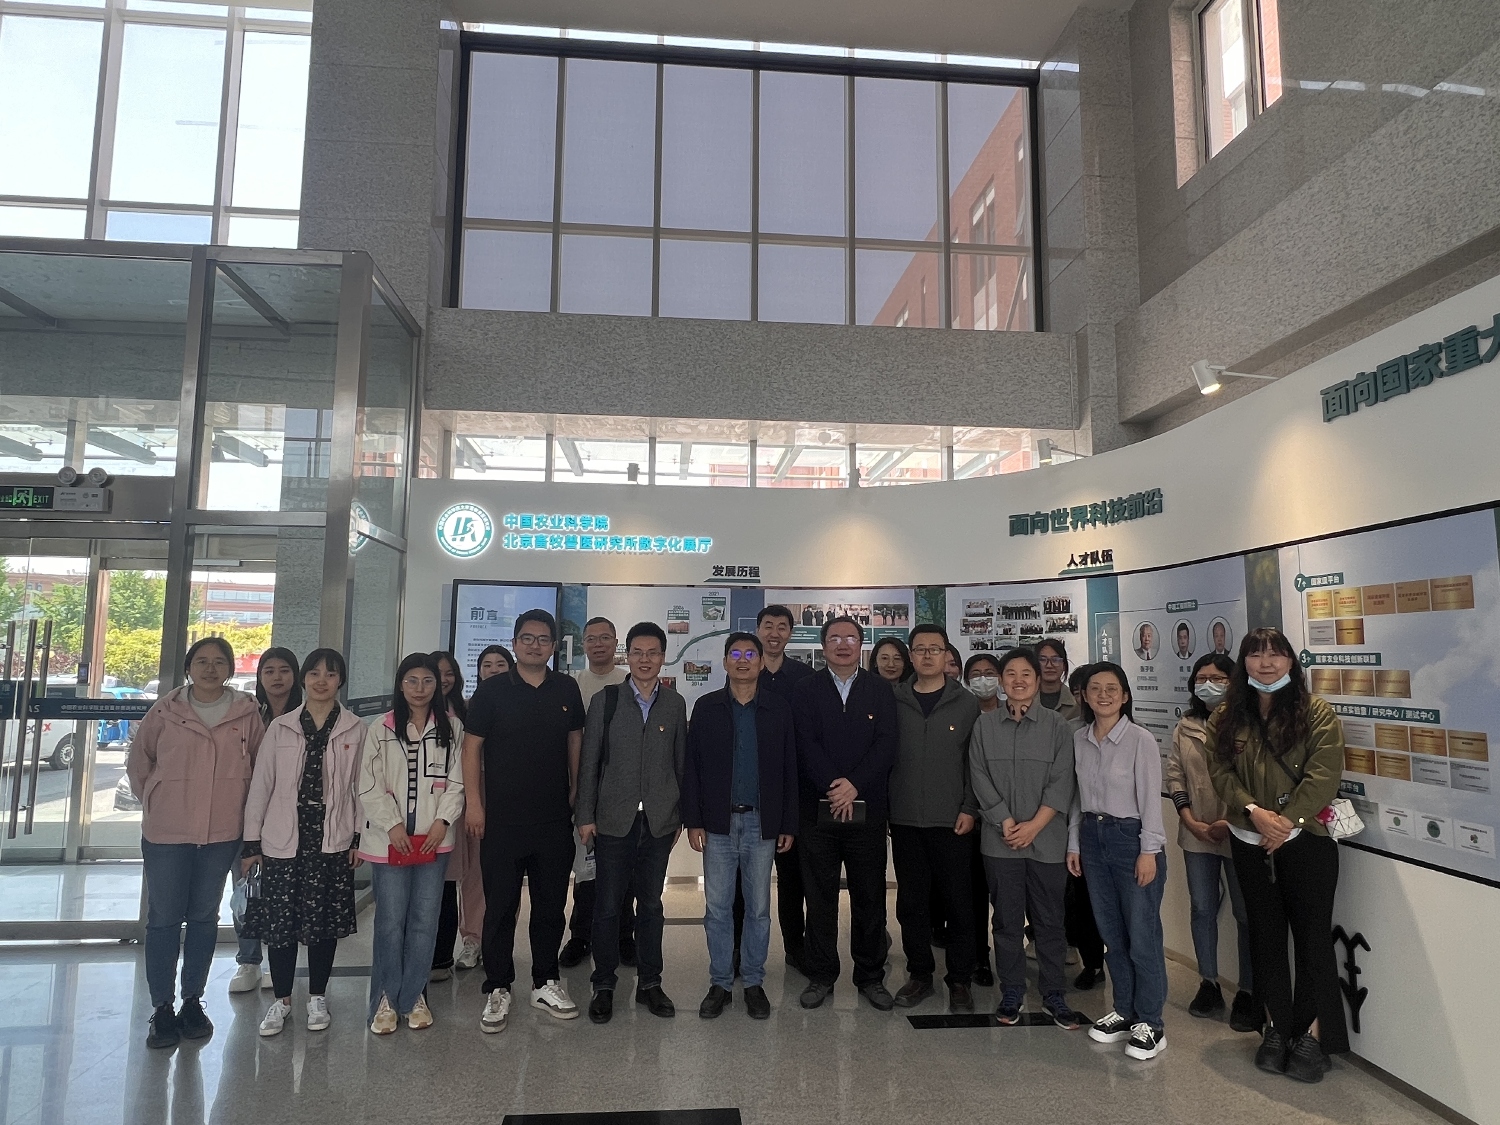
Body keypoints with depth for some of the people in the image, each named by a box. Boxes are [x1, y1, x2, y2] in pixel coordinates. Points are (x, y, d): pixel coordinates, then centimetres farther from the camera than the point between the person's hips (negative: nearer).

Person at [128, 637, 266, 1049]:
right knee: (164, 919, 6)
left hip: (222, 833, 1)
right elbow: (138, 759, 9)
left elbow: (261, 764, 6)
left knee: (204, 917, 13)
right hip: (166, 831, -1)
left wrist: (241, 806, 5)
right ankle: (162, 1007, 18)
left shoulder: (246, 713, -3)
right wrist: (152, 799, 6)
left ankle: (193, 1000, 26)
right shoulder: (166, 710, -2)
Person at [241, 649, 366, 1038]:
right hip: (283, 840, 1)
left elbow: (361, 786, 3)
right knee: (279, 920, 5)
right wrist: (251, 842, 2)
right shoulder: (280, 728, 3)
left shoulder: (355, 730, 1)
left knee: (325, 919, 6)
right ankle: (281, 1000, 23)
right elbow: (261, 785, 4)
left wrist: (360, 837, -1)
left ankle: (317, 997, 24)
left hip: (333, 841, -1)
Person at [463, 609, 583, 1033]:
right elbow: (472, 746, -3)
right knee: (500, 906, 4)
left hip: (555, 819, 3)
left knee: (551, 904, 11)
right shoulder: (492, 690, -3)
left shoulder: (567, 689, 5)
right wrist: (473, 802, -8)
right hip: (502, 819, -3)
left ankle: (545, 982, 26)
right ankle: (497, 989, 18)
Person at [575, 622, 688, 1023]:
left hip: (659, 821, 2)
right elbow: (589, 762, 0)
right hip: (614, 820, -1)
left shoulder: (675, 704, 4)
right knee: (607, 904, 5)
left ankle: (649, 983, 24)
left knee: (651, 903, 12)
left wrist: (682, 816, 5)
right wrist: (585, 815, -4)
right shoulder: (605, 701, 0)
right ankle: (604, 985, 19)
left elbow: (681, 762, 6)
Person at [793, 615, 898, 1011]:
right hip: (818, 810, -1)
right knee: (820, 897, 7)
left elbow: (887, 745, -3)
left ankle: (870, 976, 23)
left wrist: (855, 785, -14)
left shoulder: (880, 690, 7)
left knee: (870, 897, 8)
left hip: (867, 810, 1)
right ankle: (821, 976, 21)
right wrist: (833, 786, -16)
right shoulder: (806, 690, 4)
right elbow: (806, 745, -5)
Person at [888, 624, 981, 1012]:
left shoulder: (967, 704, 2)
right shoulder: (894, 701, 4)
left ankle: (959, 980, 19)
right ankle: (919, 974, 24)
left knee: (958, 902, 4)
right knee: (911, 902, 9)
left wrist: (969, 808, -6)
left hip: (951, 820, -1)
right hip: (905, 819, 1)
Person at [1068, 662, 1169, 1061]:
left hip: (1132, 837, -5)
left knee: (1141, 936, -1)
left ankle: (1150, 1024, 13)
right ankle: (1124, 1011, 27)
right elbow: (1078, 795, 10)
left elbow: (1151, 798, -11)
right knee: (1111, 934, 13)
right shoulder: (1079, 739, 4)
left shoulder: (1140, 740, -11)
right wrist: (1075, 843, 10)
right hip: (1093, 837, 5)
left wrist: (1149, 851, -13)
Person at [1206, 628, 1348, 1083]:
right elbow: (1220, 769, -1)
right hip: (1249, 841, 3)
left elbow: (1323, 774, -12)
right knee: (1265, 934, 11)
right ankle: (1277, 1026, 24)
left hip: (1306, 839, -3)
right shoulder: (1227, 717, 7)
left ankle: (1313, 1033, 14)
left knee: (1311, 935, 1)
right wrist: (1254, 811, -16)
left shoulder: (1316, 713, -3)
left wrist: (1287, 822, -18)